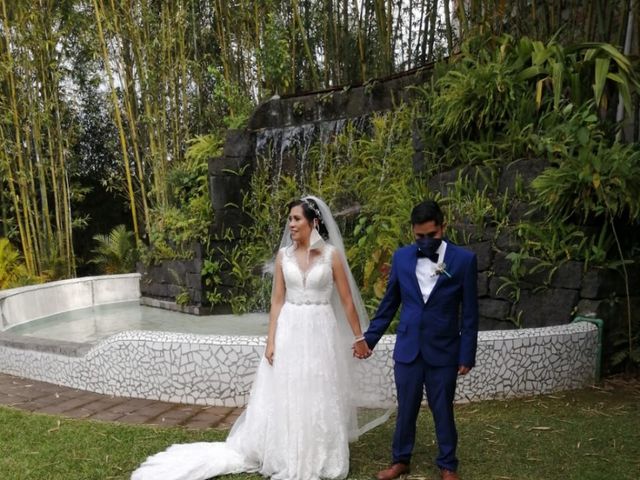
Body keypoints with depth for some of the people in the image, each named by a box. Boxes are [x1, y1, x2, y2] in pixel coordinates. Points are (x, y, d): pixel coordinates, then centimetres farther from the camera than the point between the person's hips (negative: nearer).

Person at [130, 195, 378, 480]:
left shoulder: (331, 254, -4)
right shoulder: (283, 255, 3)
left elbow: (347, 300, 0)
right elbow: (277, 300, 4)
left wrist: (358, 337, 3)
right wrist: (271, 340, -2)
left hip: (320, 332, -2)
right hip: (289, 331, 2)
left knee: (320, 399, 6)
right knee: (284, 397, 8)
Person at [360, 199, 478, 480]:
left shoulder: (464, 260, -8)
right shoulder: (401, 257, -1)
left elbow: (469, 313, -4)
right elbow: (388, 304, 7)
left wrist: (467, 354, -5)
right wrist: (370, 338, 7)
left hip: (444, 351, -2)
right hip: (407, 349, 2)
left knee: (443, 411, 12)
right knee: (406, 409, 14)